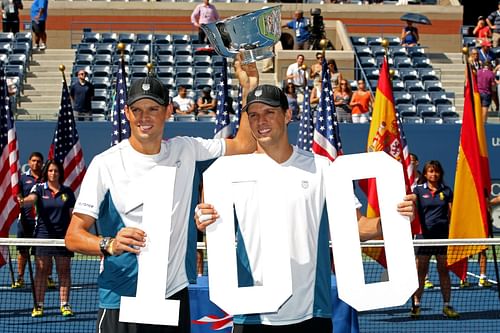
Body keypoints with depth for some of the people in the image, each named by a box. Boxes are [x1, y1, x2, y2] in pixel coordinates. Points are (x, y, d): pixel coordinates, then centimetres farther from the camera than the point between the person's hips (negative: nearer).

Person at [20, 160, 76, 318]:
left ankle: (64, 305, 9)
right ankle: (38, 306, 4)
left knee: (64, 271, 3)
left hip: (63, 235, 1)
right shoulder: (39, 188, 3)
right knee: (41, 270, 0)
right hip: (43, 235, -1)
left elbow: (72, 215, 10)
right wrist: (23, 201, -41)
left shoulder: (67, 192, 9)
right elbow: (31, 198, -19)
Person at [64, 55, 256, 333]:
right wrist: (110, 245, -29)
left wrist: (249, 88, 2)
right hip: (122, 302, -3)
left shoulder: (185, 150, 4)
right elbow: (73, 236, -9)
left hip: (175, 295, 3)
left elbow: (243, 145, 11)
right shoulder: (105, 164, -7)